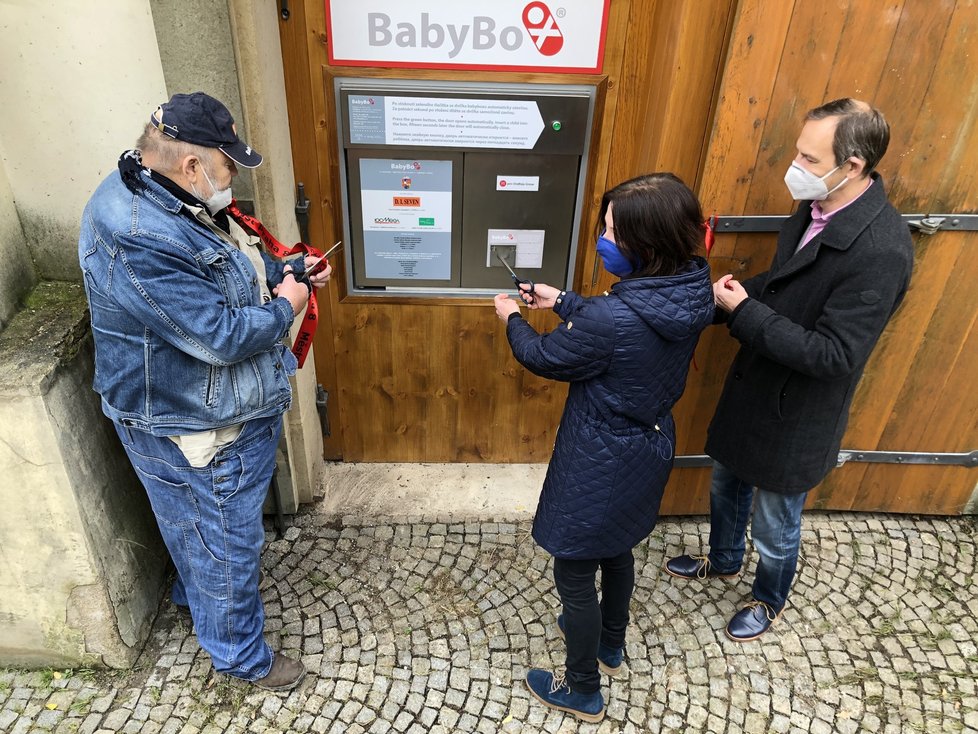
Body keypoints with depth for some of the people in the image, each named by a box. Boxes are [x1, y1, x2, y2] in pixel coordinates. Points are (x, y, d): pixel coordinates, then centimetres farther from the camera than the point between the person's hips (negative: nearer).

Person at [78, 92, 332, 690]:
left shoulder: (171, 198, 0)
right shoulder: (136, 238, -33)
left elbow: (231, 263, 16)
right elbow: (222, 336, -33)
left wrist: (282, 271, 1)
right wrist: (284, 309, -17)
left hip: (232, 409, 10)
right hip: (198, 434, -10)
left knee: (204, 529, 31)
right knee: (226, 539, 11)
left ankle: (195, 592, 59)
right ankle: (241, 655, 36)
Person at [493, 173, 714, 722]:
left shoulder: (613, 318, -34)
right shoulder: (690, 290, -9)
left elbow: (543, 358, -15)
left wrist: (512, 319, 5)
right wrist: (562, 301, 16)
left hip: (601, 464, -8)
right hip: (651, 445, 8)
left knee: (575, 573, 15)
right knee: (616, 550, 30)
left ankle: (583, 691, 38)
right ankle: (611, 644, 56)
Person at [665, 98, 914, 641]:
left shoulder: (881, 251, -30)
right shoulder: (816, 206, -5)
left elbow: (833, 354, -30)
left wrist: (742, 311, -27)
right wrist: (737, 294, -9)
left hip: (796, 414, -7)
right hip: (753, 386, 8)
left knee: (774, 524, 17)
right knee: (726, 485, 28)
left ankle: (769, 601, 48)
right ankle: (722, 561, 56)